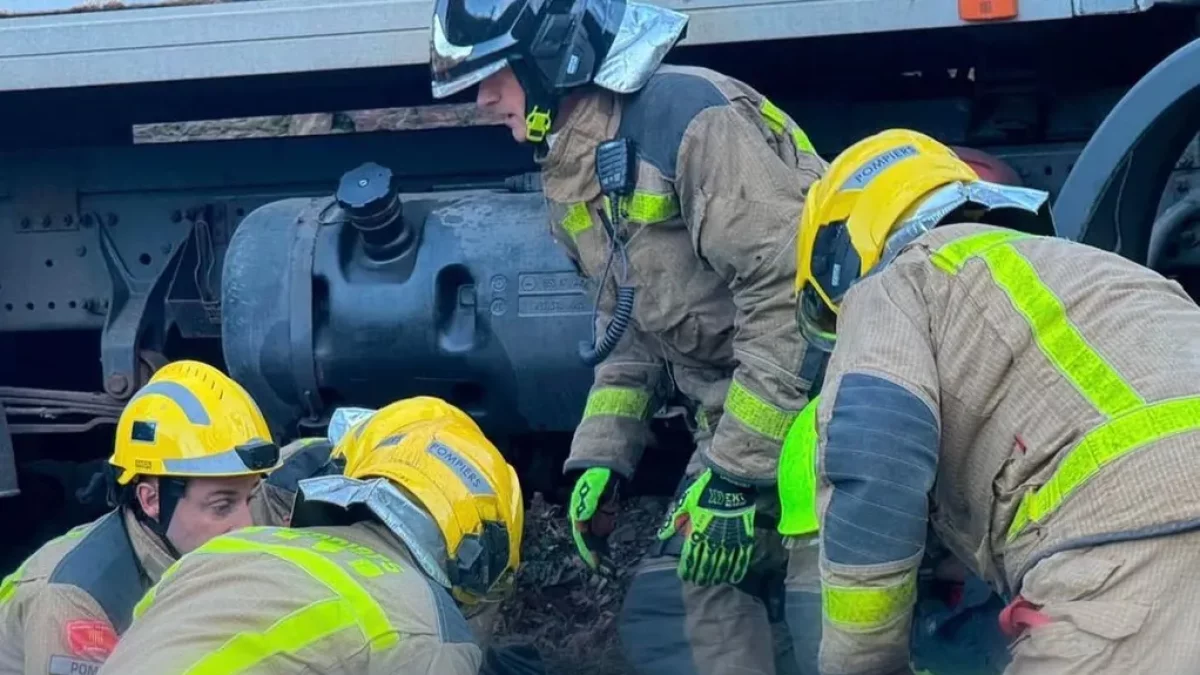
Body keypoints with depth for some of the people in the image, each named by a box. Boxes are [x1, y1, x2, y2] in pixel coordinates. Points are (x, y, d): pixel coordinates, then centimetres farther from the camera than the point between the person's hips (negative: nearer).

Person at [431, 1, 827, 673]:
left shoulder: (688, 116, -20)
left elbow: (789, 288, -24)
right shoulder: (573, 177, 10)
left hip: (817, 395, -9)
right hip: (734, 411, 9)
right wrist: (601, 455, 8)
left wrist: (736, 472, -23)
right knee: (670, 609, 4)